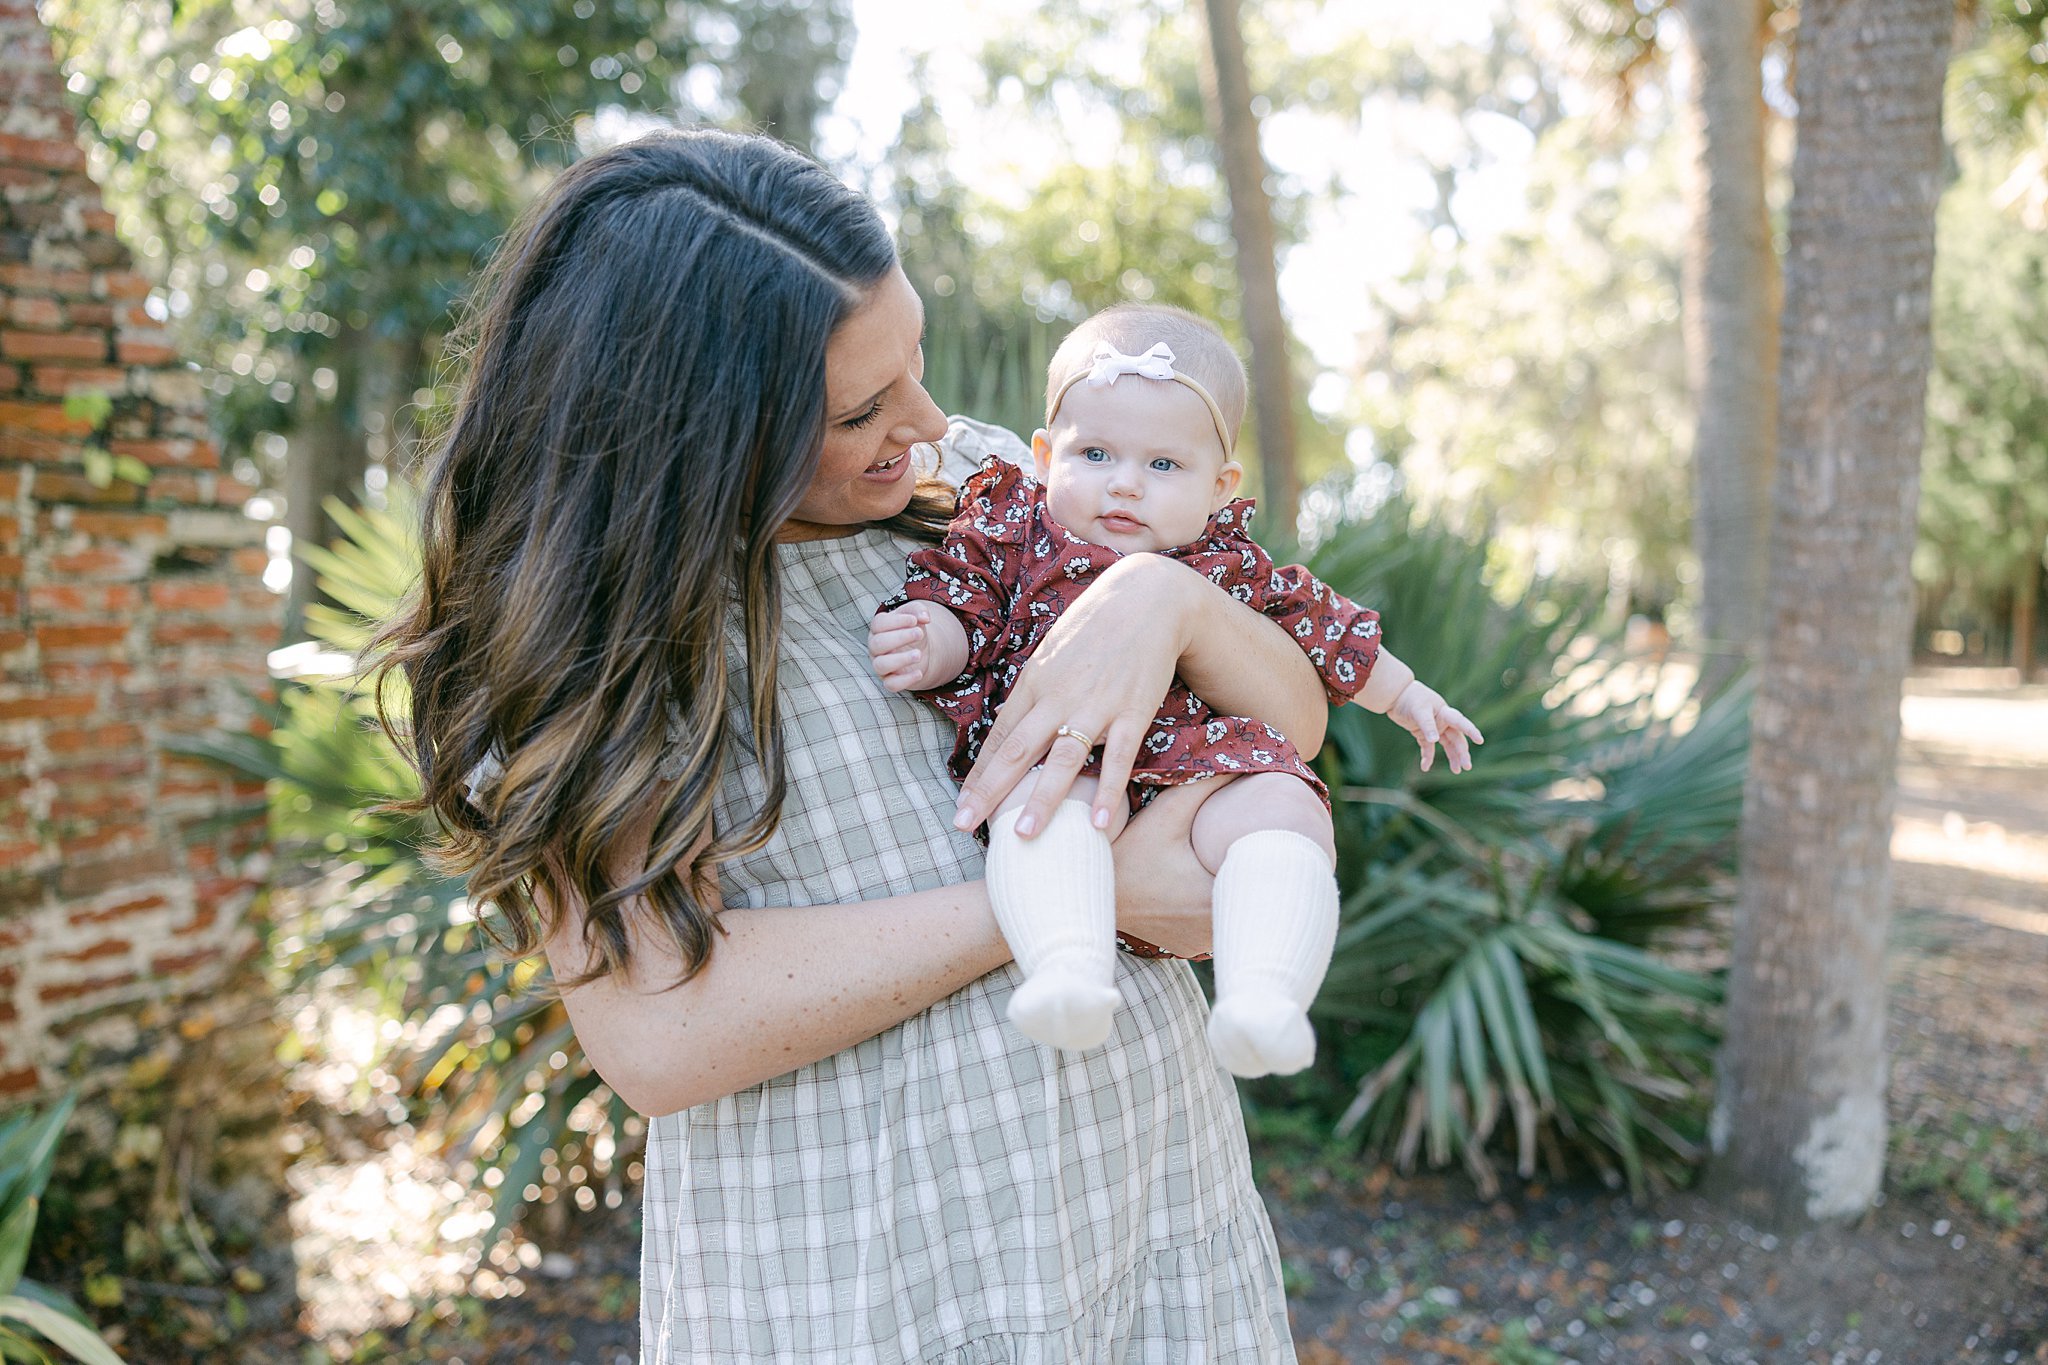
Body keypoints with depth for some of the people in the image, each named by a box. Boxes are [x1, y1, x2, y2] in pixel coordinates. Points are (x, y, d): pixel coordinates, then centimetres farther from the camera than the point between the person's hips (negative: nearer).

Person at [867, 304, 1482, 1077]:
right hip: (1056, 757, -1)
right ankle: (1068, 973, -55)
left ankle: (1260, 1001, -44)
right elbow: (962, 611, 8)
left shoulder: (1231, 566, 18)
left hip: (1204, 758, 2)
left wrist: (1405, 697, 35)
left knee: (1281, 810, -29)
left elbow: (1320, 627, 30)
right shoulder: (1010, 529, 12)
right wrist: (929, 645, -16)